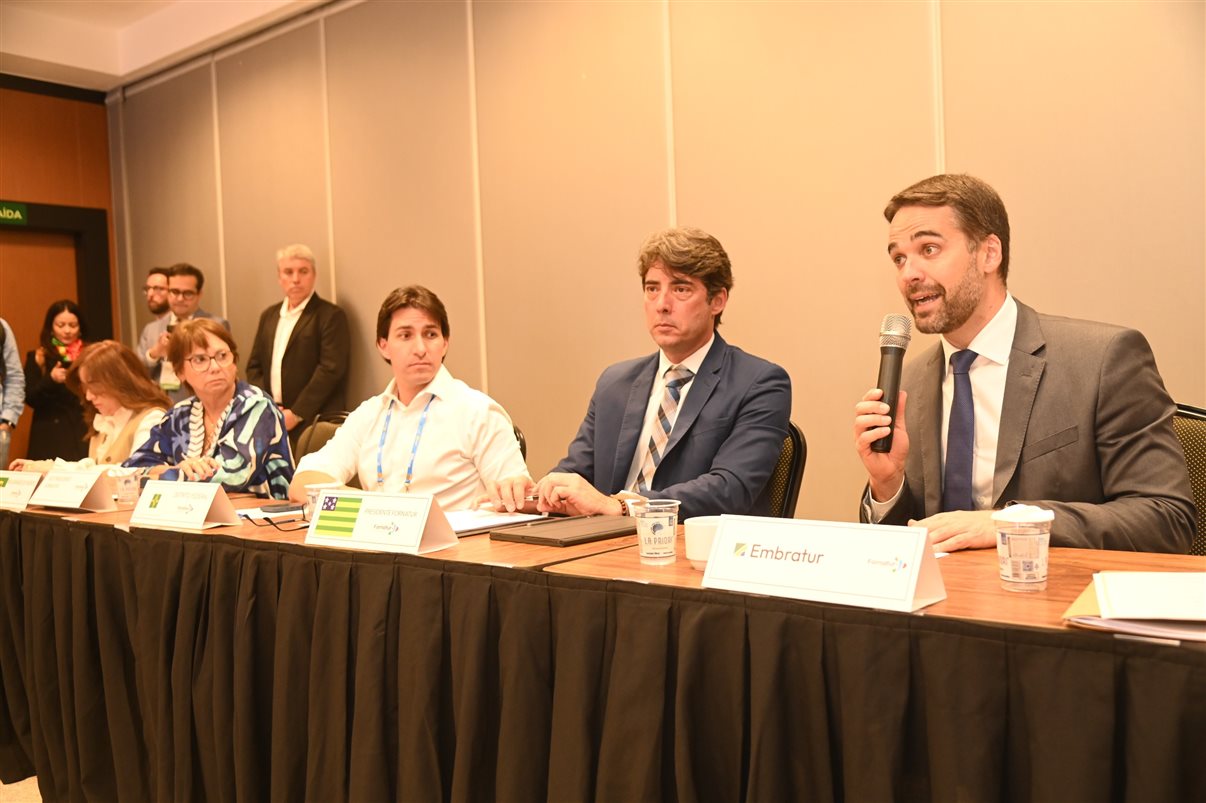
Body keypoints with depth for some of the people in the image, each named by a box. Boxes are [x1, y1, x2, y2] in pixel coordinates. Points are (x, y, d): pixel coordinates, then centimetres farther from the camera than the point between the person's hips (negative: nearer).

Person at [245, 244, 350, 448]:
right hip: (270, 421, 5)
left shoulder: (331, 316, -4)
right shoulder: (269, 315, 17)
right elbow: (254, 366, 16)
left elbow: (330, 369, -12)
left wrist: (296, 414, -13)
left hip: (312, 422, -5)